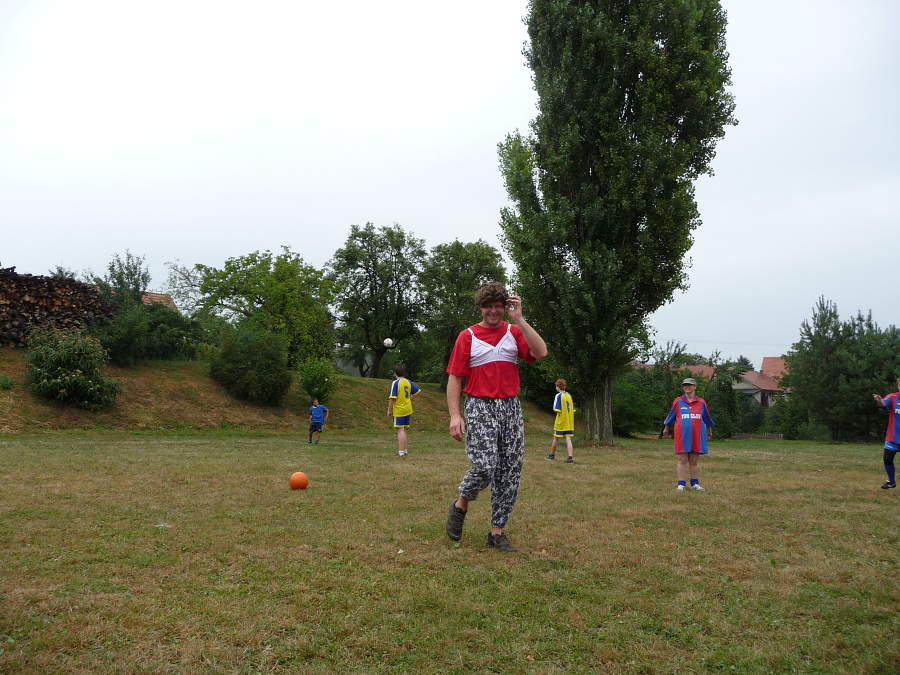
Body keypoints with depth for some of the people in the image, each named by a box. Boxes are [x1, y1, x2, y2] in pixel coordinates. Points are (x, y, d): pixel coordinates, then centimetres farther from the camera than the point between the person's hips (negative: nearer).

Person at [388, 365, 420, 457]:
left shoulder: (395, 383, -13)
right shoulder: (408, 382, 8)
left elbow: (392, 398, -17)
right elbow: (417, 391, 15)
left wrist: (389, 410, -11)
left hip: (399, 410, -7)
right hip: (408, 410, 7)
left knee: (400, 430, -6)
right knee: (404, 430, 17)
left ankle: (402, 452, -8)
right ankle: (405, 450, 20)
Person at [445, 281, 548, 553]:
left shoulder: (515, 332, 10)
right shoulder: (468, 336, 3)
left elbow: (540, 352, -9)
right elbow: (454, 378, 0)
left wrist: (519, 319, -9)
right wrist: (454, 415, -10)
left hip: (511, 408, 4)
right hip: (480, 407, -3)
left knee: (511, 471, 3)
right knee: (485, 466, -18)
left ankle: (497, 532, 13)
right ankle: (460, 505, 11)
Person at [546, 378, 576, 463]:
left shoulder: (559, 396, -10)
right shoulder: (569, 395, 8)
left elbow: (557, 410, -15)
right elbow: (573, 409, 10)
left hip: (561, 421, -5)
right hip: (570, 421, 5)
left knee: (556, 438, 10)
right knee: (568, 439, 0)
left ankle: (552, 455, 24)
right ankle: (570, 457, -10)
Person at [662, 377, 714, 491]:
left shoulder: (701, 403, 5)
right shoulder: (678, 402, 2)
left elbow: (707, 418, 20)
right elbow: (671, 416, 16)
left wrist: (709, 431, 30)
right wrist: (666, 429, 25)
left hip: (697, 436, 1)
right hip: (682, 435, -1)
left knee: (694, 461, 7)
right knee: (682, 460, -1)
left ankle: (695, 483, 15)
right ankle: (681, 484, 2)